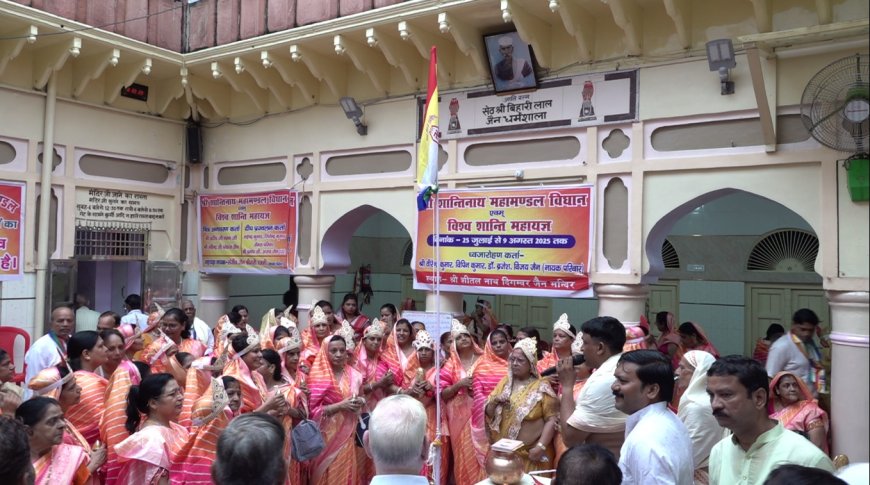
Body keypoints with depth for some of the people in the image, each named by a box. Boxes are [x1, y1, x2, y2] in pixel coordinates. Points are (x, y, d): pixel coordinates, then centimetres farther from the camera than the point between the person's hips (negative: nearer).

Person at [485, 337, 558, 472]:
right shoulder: (505, 382, 7)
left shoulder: (541, 387, -7)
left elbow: (551, 420, -11)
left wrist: (541, 446, -19)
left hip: (530, 453, -4)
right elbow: (489, 413, 9)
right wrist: (495, 400, -10)